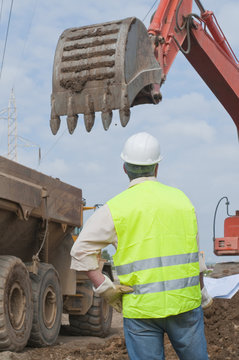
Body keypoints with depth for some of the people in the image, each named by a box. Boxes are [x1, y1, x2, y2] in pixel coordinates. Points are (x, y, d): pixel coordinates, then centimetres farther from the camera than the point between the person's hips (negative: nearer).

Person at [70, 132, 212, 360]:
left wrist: (104, 288, -2)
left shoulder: (115, 208, -3)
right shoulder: (181, 199, 4)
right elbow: (194, 254, 9)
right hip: (184, 302, 2)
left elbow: (81, 251, -6)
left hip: (140, 307, -1)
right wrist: (201, 292, 20)